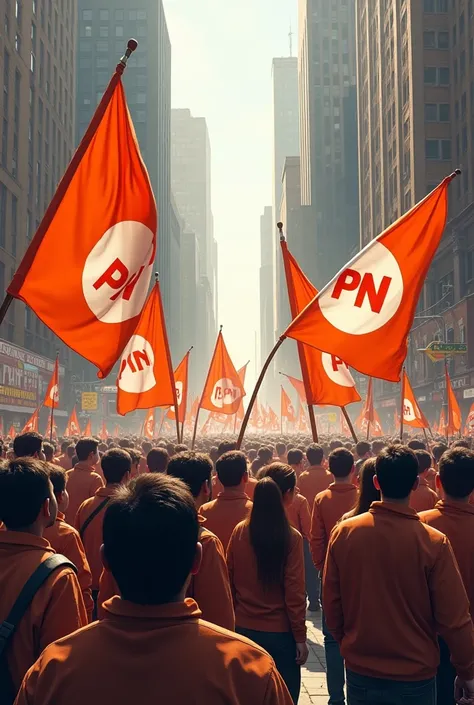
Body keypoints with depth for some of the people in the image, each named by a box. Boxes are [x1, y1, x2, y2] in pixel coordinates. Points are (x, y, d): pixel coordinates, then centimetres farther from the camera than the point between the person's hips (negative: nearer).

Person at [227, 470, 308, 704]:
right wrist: (300, 636, -4)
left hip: (244, 627, 4)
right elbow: (294, 592, -12)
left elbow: (230, 582, 4)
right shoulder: (291, 537, -15)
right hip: (280, 631, -4)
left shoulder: (239, 531, -4)